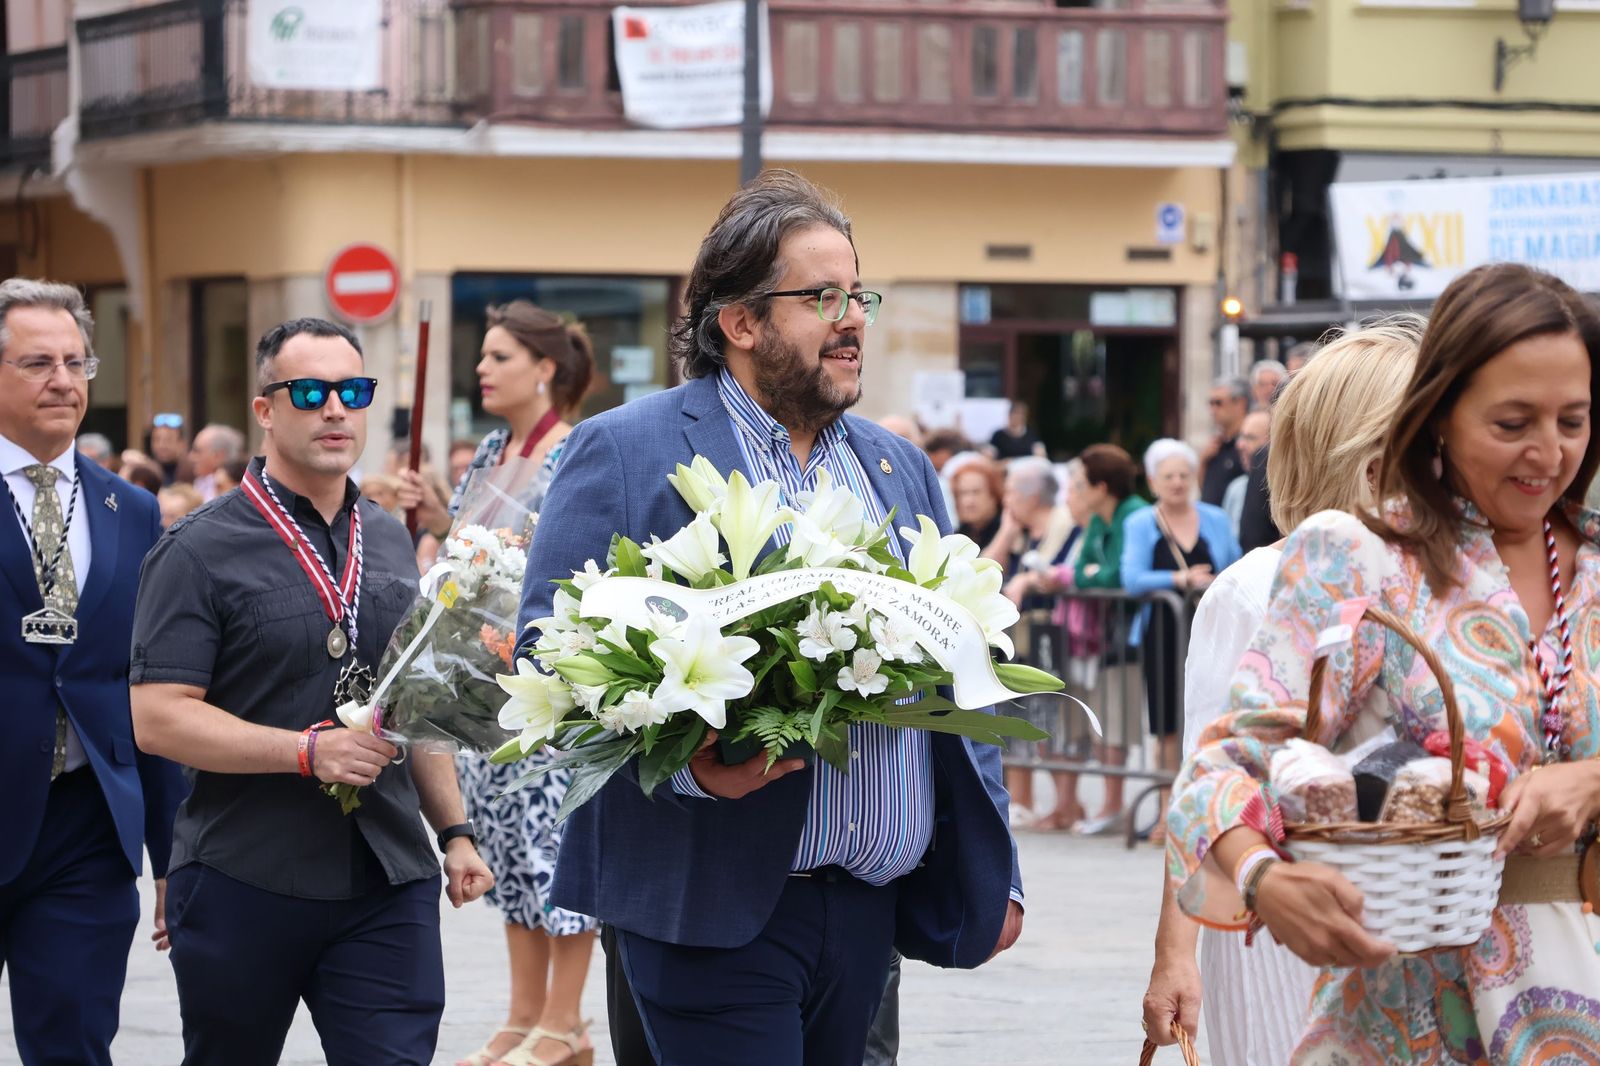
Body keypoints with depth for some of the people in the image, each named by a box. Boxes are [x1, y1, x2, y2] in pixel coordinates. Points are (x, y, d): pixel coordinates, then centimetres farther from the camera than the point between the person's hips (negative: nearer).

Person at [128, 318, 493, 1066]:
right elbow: (157, 718, -14)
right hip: (243, 884, -4)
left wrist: (453, 829, 15)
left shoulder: (389, 542, 14)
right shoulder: (201, 550, -6)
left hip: (388, 883, 4)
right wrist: (309, 750, -20)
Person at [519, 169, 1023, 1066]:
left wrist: (993, 872, 14)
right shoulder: (624, 453, -2)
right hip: (716, 907, -6)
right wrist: (687, 763, -23)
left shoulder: (901, 470, 17)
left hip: (871, 912, 6)